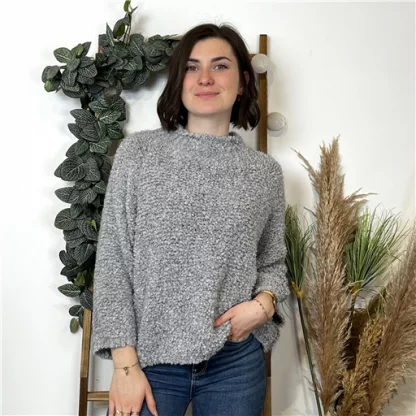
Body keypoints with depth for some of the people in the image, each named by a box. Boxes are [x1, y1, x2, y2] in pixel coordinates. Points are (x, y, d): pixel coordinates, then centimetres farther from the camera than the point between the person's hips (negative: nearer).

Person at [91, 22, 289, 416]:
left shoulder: (265, 171, 2)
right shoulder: (137, 151, -3)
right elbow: (112, 262, -4)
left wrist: (264, 302, -9)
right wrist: (125, 364, -8)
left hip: (236, 363, 2)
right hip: (150, 359, -1)